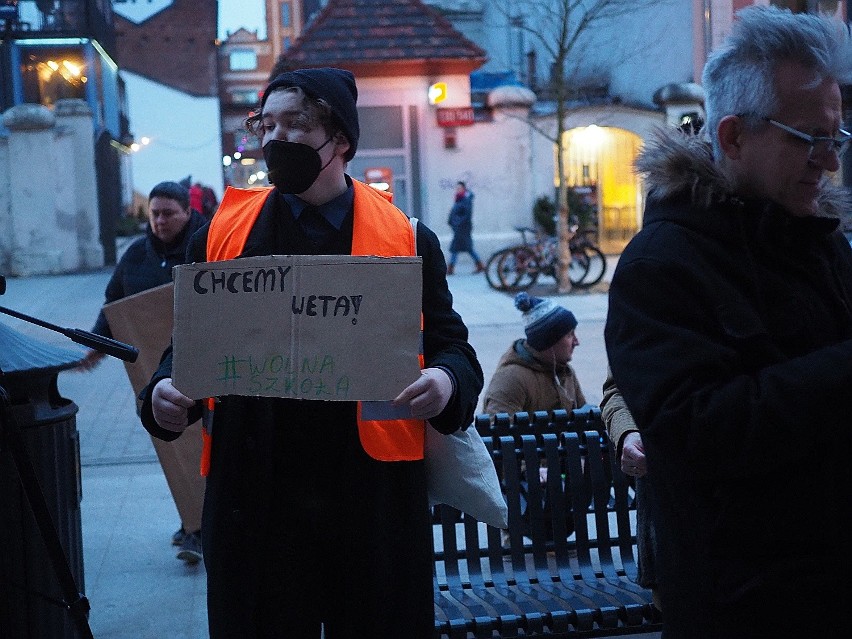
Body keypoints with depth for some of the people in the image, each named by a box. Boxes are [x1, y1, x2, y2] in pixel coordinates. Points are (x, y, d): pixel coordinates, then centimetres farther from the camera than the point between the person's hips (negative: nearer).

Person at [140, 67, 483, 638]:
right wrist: (168, 393, -8)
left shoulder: (407, 240, 4)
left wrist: (447, 382, -16)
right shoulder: (223, 235, 8)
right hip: (253, 497, 1)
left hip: (375, 495, 0)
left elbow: (452, 346, 6)